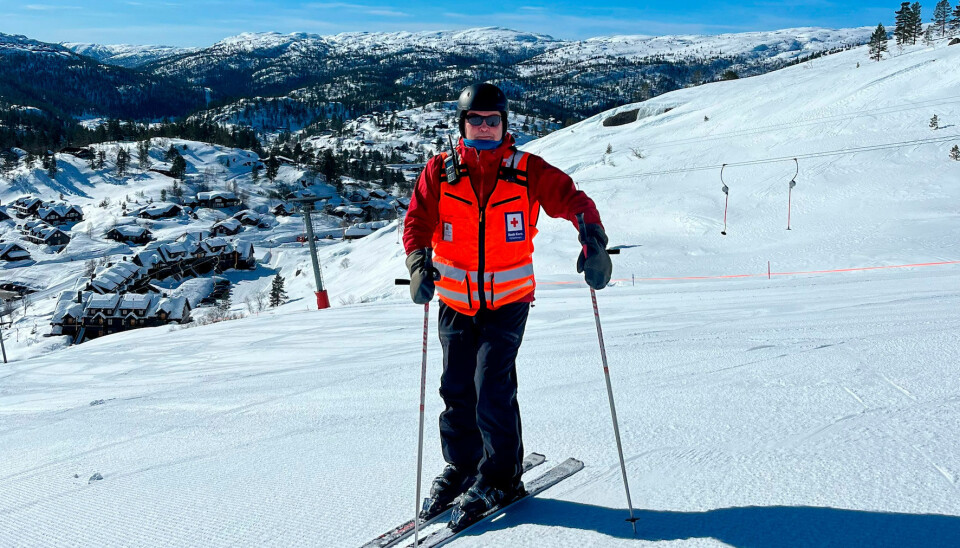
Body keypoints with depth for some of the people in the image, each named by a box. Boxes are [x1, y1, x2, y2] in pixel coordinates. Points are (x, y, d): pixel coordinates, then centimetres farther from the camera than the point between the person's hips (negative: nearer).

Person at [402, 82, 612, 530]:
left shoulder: (528, 171, -2)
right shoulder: (439, 171, 1)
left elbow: (572, 199, -3)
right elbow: (418, 220, -1)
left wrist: (593, 240, -21)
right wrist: (419, 261, -20)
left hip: (508, 300, -2)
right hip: (456, 301, 3)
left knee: (493, 387, -8)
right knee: (456, 389, 9)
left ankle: (500, 478, 12)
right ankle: (460, 468, 29)